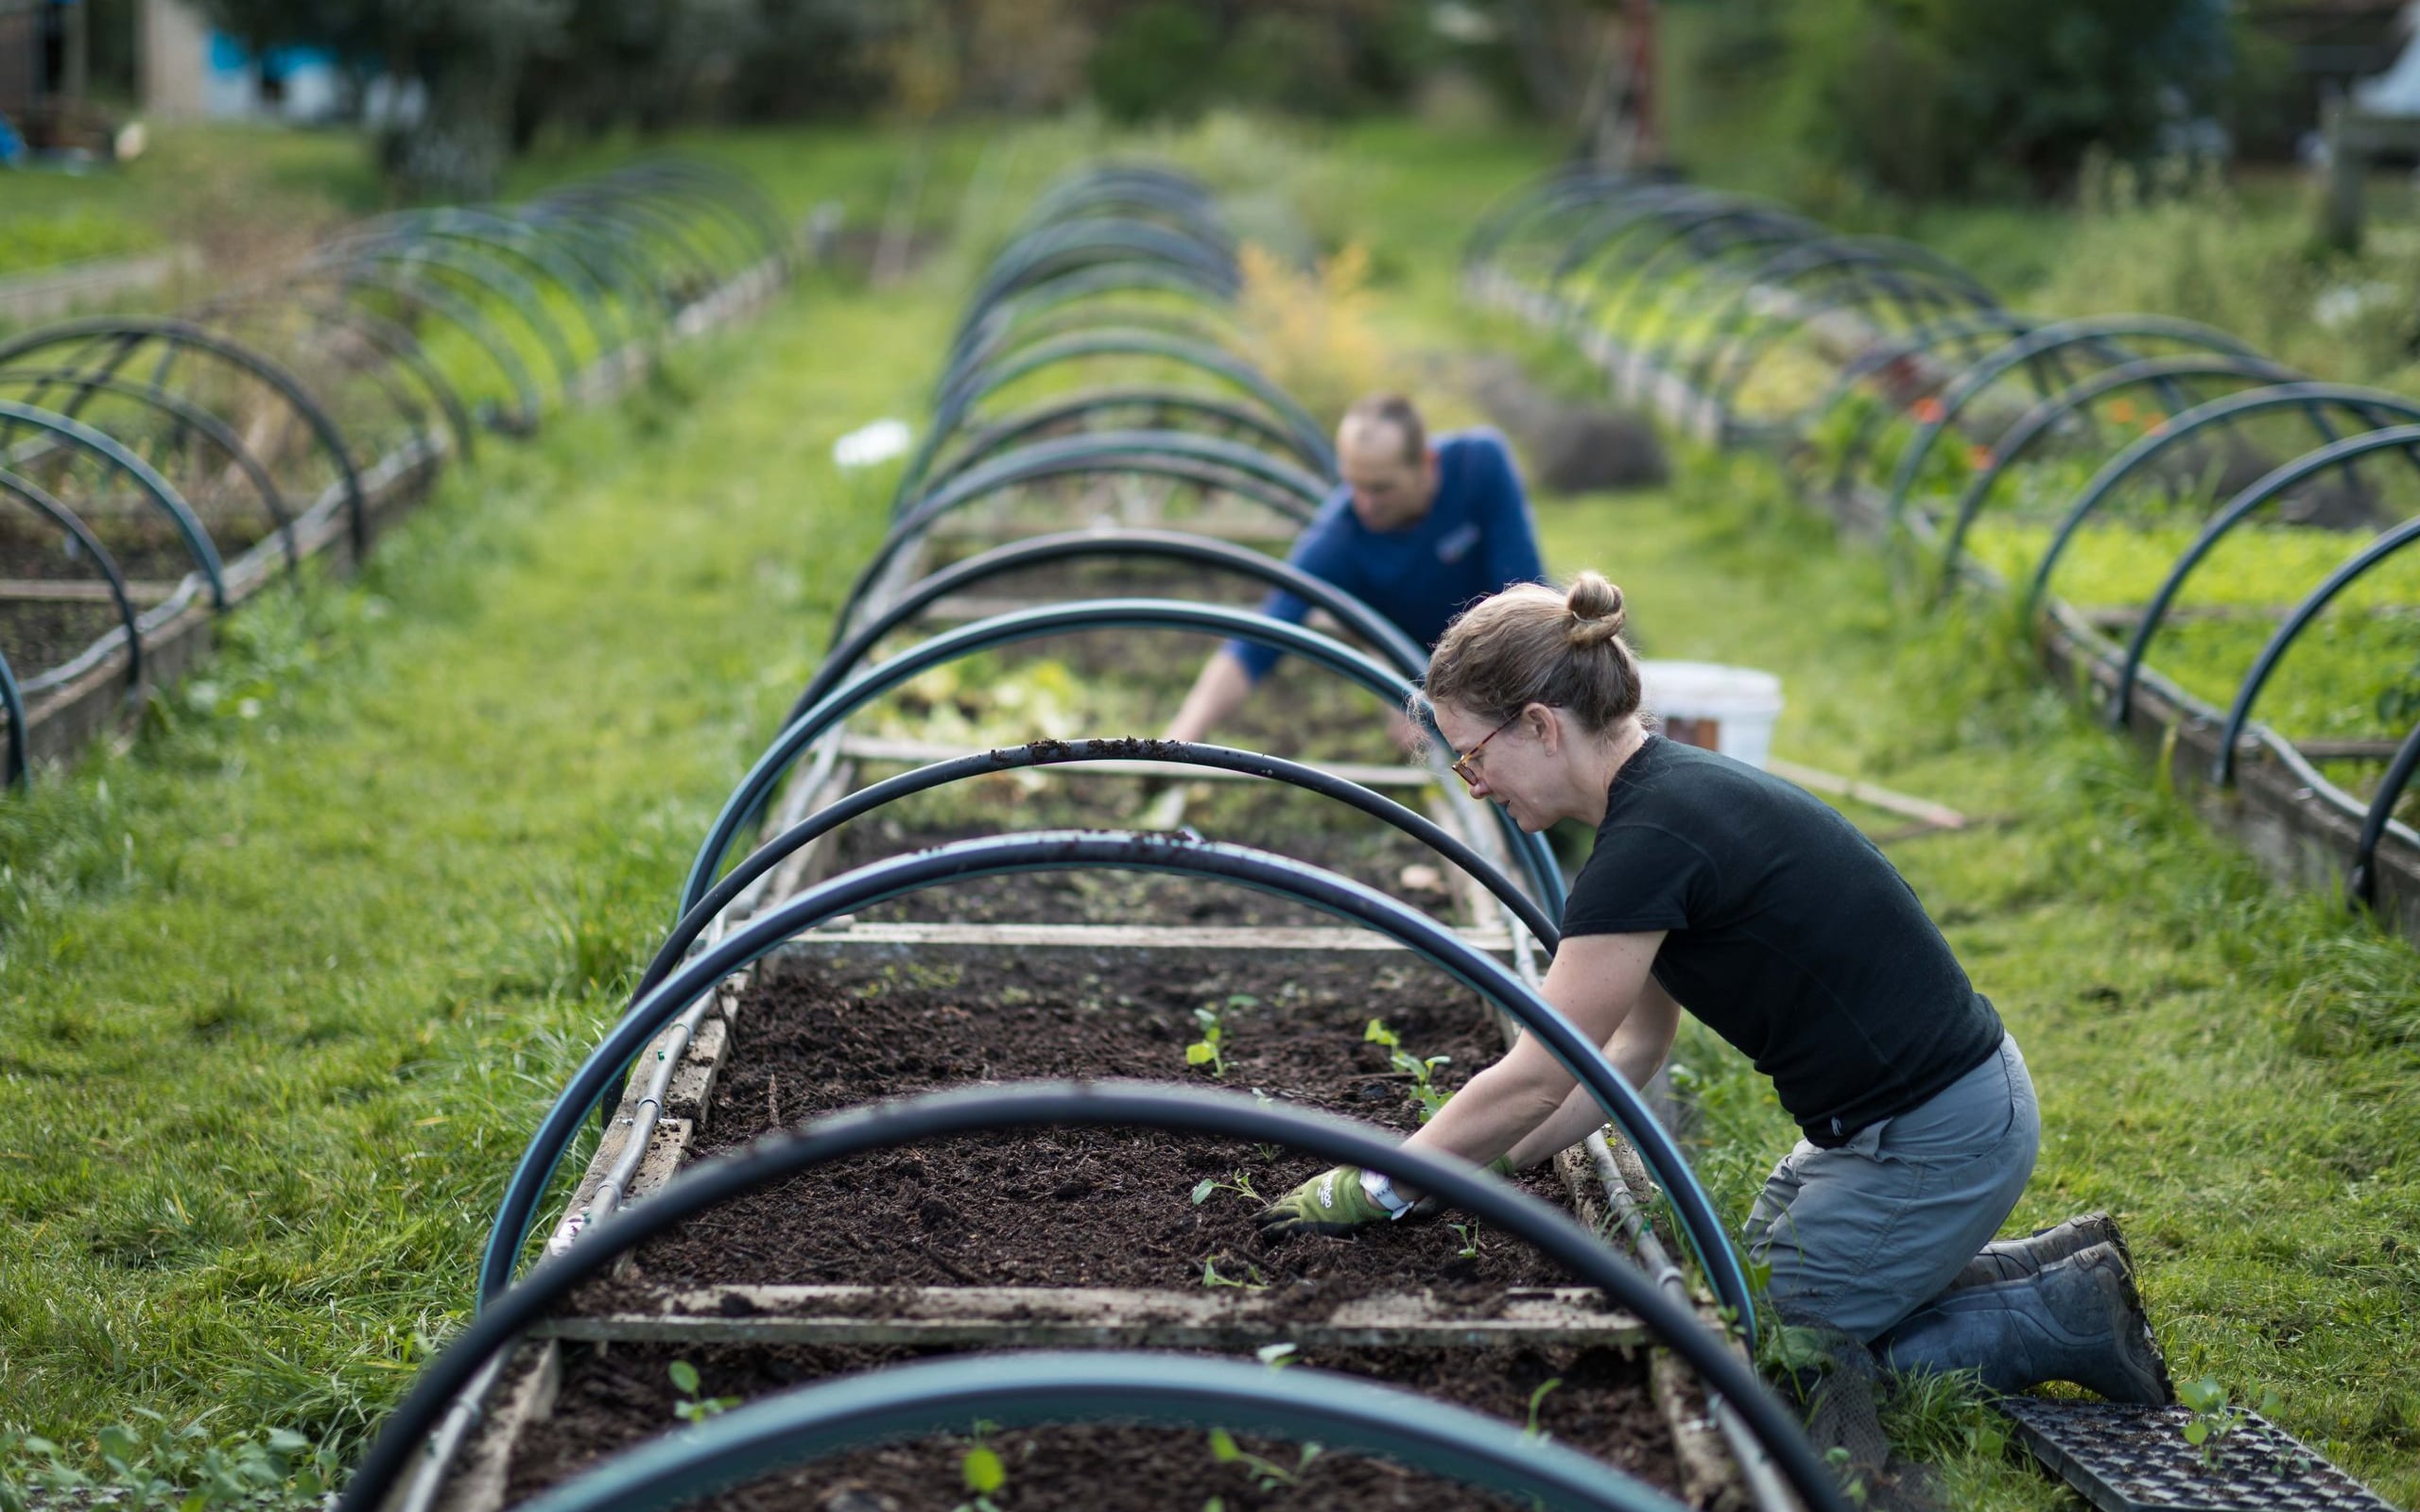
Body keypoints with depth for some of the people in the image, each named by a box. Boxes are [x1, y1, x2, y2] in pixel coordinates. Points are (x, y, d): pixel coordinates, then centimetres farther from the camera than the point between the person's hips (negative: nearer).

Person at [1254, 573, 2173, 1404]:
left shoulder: (1651, 839, -24)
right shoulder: (1670, 791, 7)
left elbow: (1534, 1081, -18)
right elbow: (1632, 1051, 15)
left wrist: (1373, 1188, -8)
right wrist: (1475, 1167, 12)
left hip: (1933, 1143, -10)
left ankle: (2065, 1314, 5)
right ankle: (2050, 1269, 20)